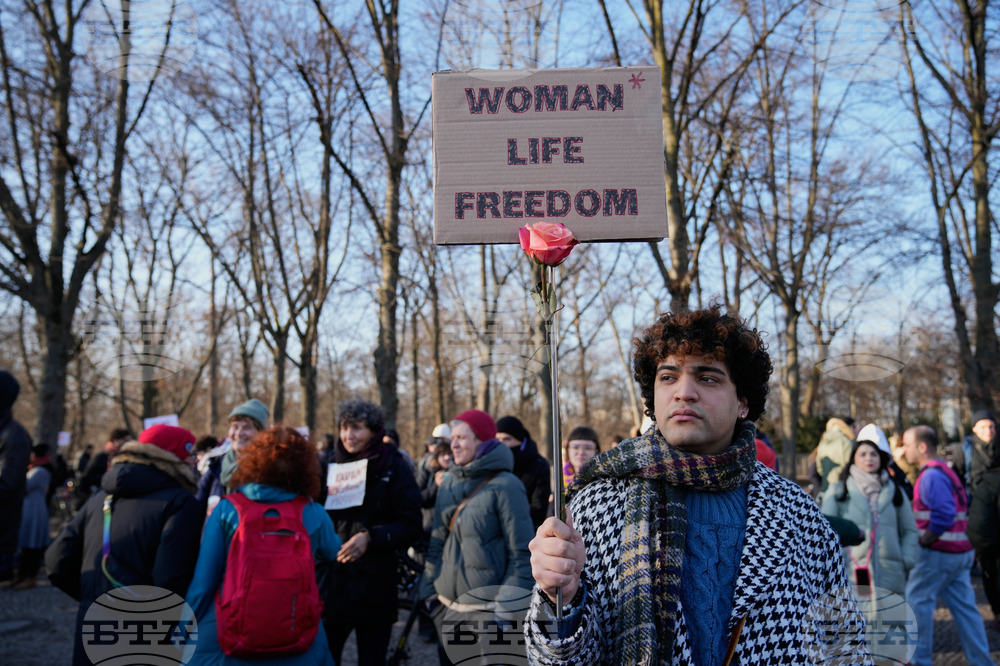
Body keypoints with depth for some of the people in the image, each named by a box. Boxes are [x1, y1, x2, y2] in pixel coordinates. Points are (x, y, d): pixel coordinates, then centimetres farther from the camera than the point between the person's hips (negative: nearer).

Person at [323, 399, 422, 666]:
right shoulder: (331, 464, 7)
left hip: (374, 585, -2)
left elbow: (411, 525, -6)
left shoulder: (393, 467, -2)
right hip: (331, 581, 2)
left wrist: (370, 537, -20)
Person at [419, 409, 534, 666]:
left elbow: (521, 552, -12)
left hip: (487, 611, -6)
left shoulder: (505, 486, -11)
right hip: (447, 606, 6)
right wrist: (429, 587, 8)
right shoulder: (449, 483, 9)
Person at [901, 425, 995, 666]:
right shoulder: (945, 471, 14)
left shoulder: (931, 476, -17)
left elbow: (944, 515, -29)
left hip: (938, 553, -9)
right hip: (960, 552, 9)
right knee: (964, 607, 11)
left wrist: (924, 540, -17)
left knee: (916, 601, 1)